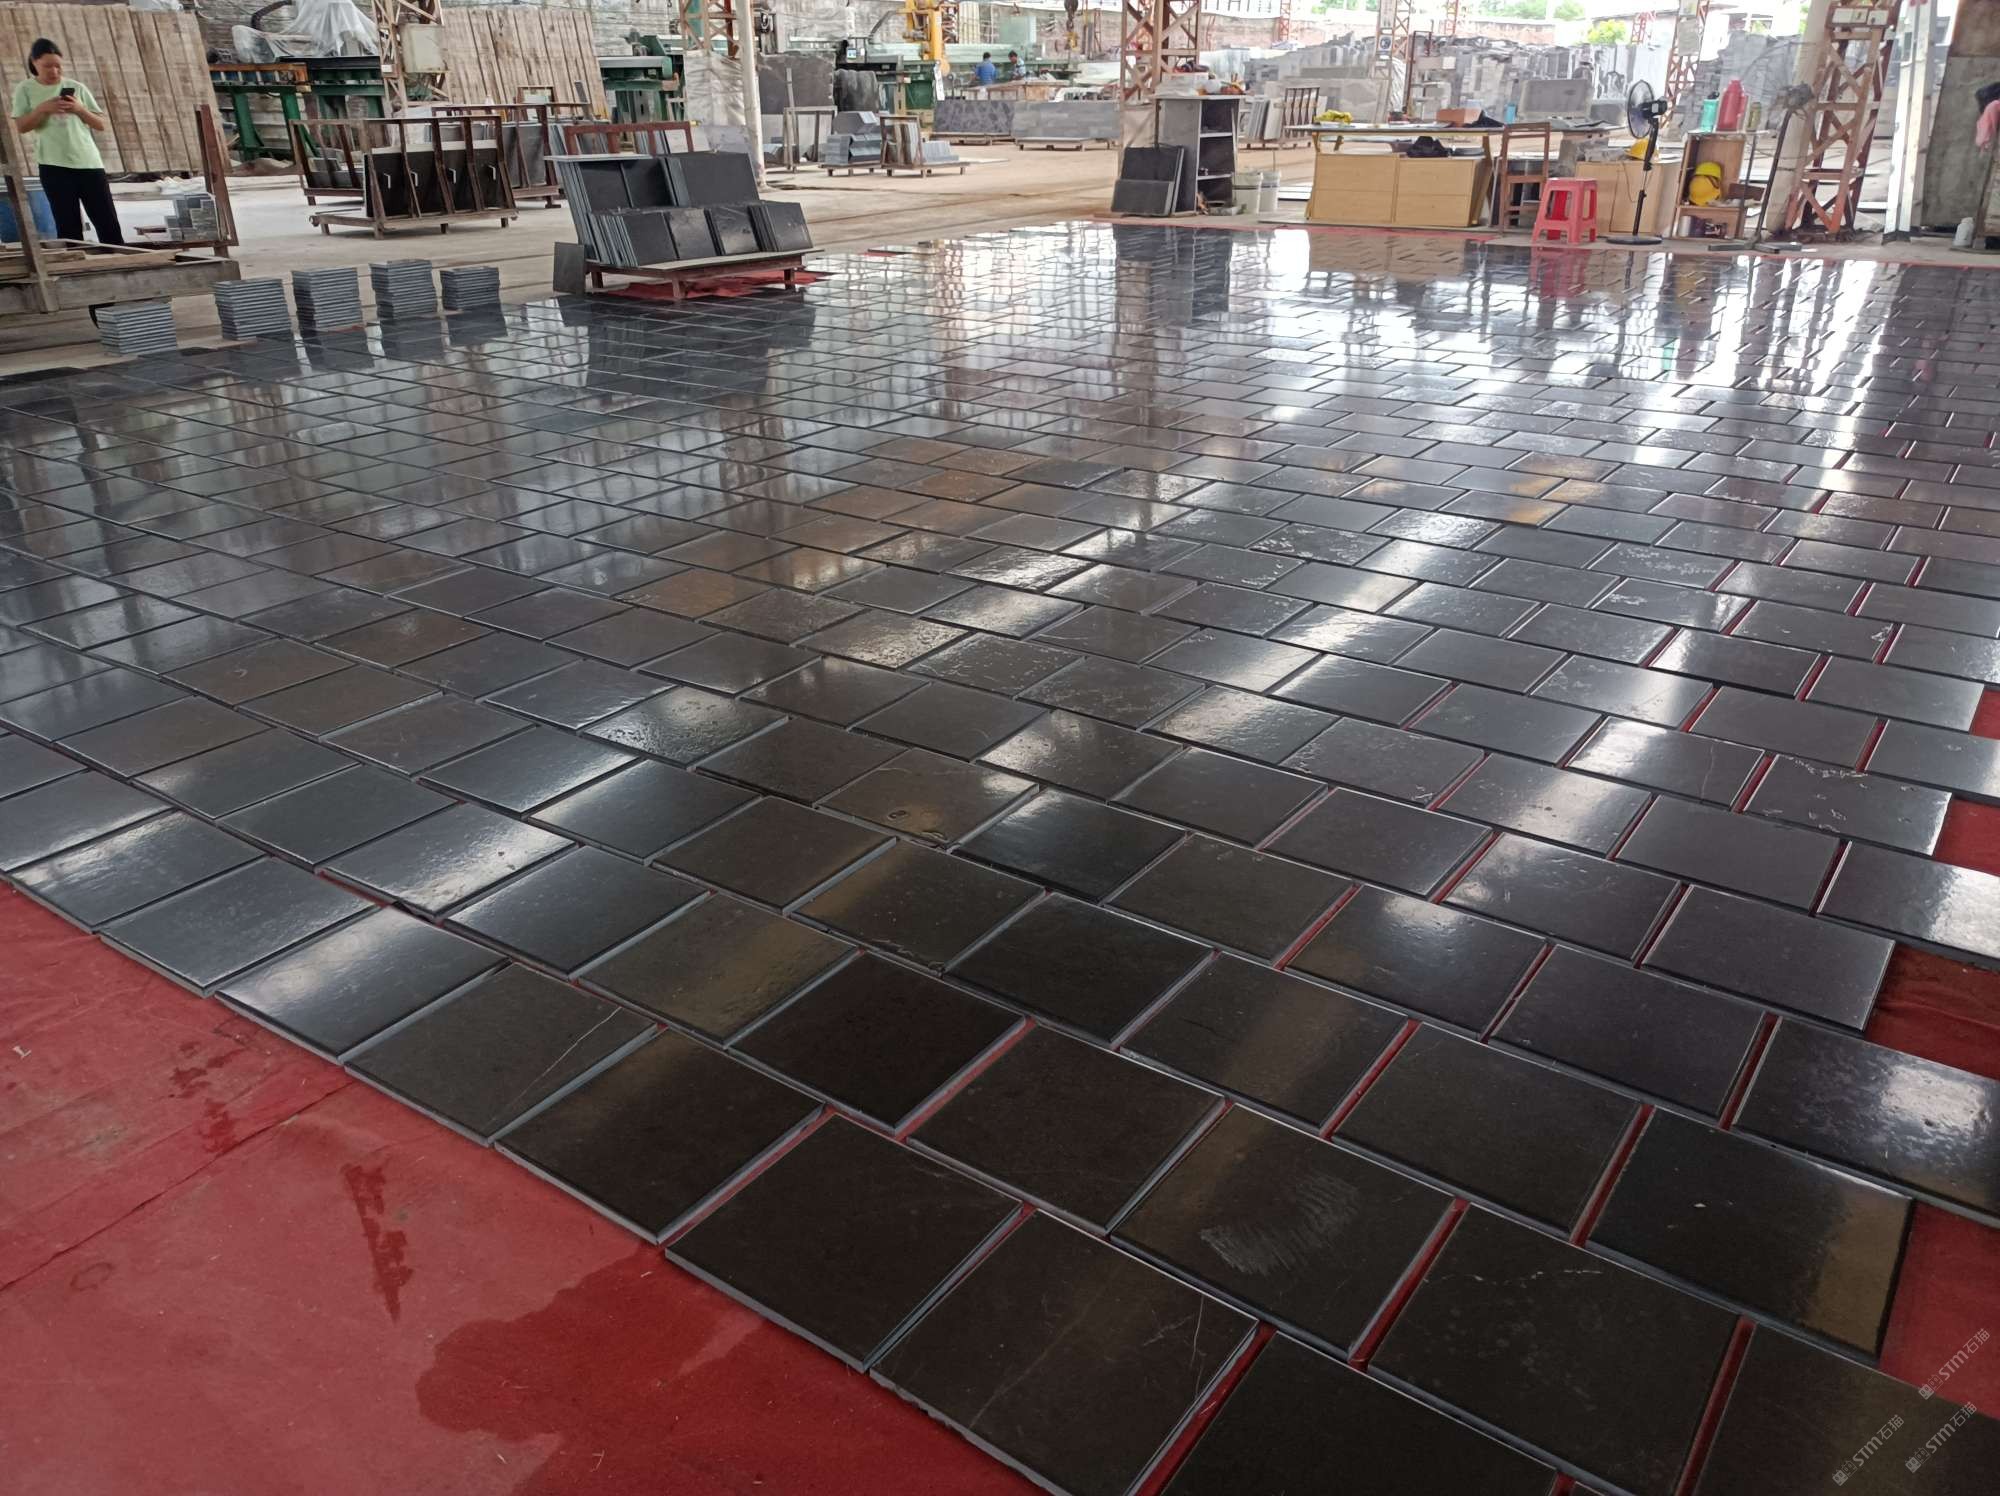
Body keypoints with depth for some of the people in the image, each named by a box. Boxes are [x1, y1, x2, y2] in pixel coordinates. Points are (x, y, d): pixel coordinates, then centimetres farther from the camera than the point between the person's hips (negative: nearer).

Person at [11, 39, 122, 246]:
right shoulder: (25, 89, 7)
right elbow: (21, 126, -1)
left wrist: (80, 109, -9)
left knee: (108, 223, -2)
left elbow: (103, 124, 8)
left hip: (89, 162, 1)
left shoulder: (77, 88, 10)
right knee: (68, 226, -1)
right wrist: (43, 108, -14)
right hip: (54, 166, -1)